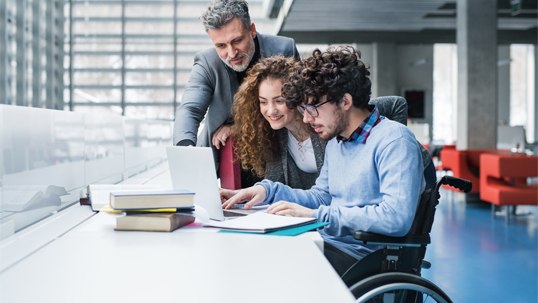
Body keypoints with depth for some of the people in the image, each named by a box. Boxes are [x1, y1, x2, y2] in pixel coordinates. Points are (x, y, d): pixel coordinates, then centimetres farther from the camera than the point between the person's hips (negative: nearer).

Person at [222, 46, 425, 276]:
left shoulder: (394, 140, -15)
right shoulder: (336, 141, 15)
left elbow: (396, 218, -26)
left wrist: (316, 215, -23)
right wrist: (268, 190, 9)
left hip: (364, 256, -8)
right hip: (328, 244, 8)